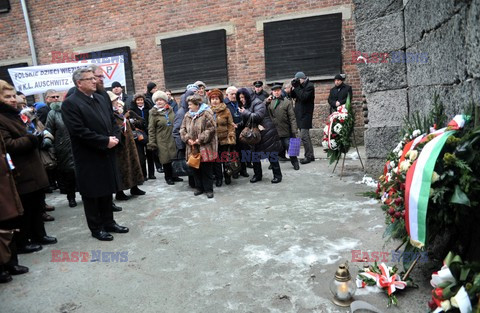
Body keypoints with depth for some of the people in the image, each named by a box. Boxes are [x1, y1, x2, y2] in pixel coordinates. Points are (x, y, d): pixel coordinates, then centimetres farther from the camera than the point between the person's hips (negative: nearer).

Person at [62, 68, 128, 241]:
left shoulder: (101, 98, 11)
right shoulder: (70, 103, -12)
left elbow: (113, 121, 14)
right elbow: (79, 131, -20)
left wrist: (115, 137, -5)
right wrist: (105, 141, -18)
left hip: (107, 154, 7)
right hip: (88, 158, -7)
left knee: (107, 190, 16)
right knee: (91, 194, 6)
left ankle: (108, 222, 30)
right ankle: (96, 228, 19)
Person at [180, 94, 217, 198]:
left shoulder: (206, 113, -8)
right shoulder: (187, 115, 11)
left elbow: (211, 129, -15)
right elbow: (183, 129, 12)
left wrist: (200, 140, -16)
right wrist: (187, 139, -5)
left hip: (205, 147, -5)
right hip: (192, 148, 6)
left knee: (207, 169, 1)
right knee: (195, 168, 12)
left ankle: (209, 189, 13)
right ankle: (199, 187, 26)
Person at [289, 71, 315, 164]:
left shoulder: (309, 86, -10)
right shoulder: (300, 86, 15)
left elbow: (303, 97, -23)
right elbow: (292, 96, 12)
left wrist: (296, 87, -18)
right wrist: (293, 87, -3)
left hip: (305, 114, -9)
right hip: (300, 114, 9)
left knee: (304, 136, -12)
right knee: (306, 135, 13)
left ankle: (308, 156, -4)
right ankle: (311, 155, 21)